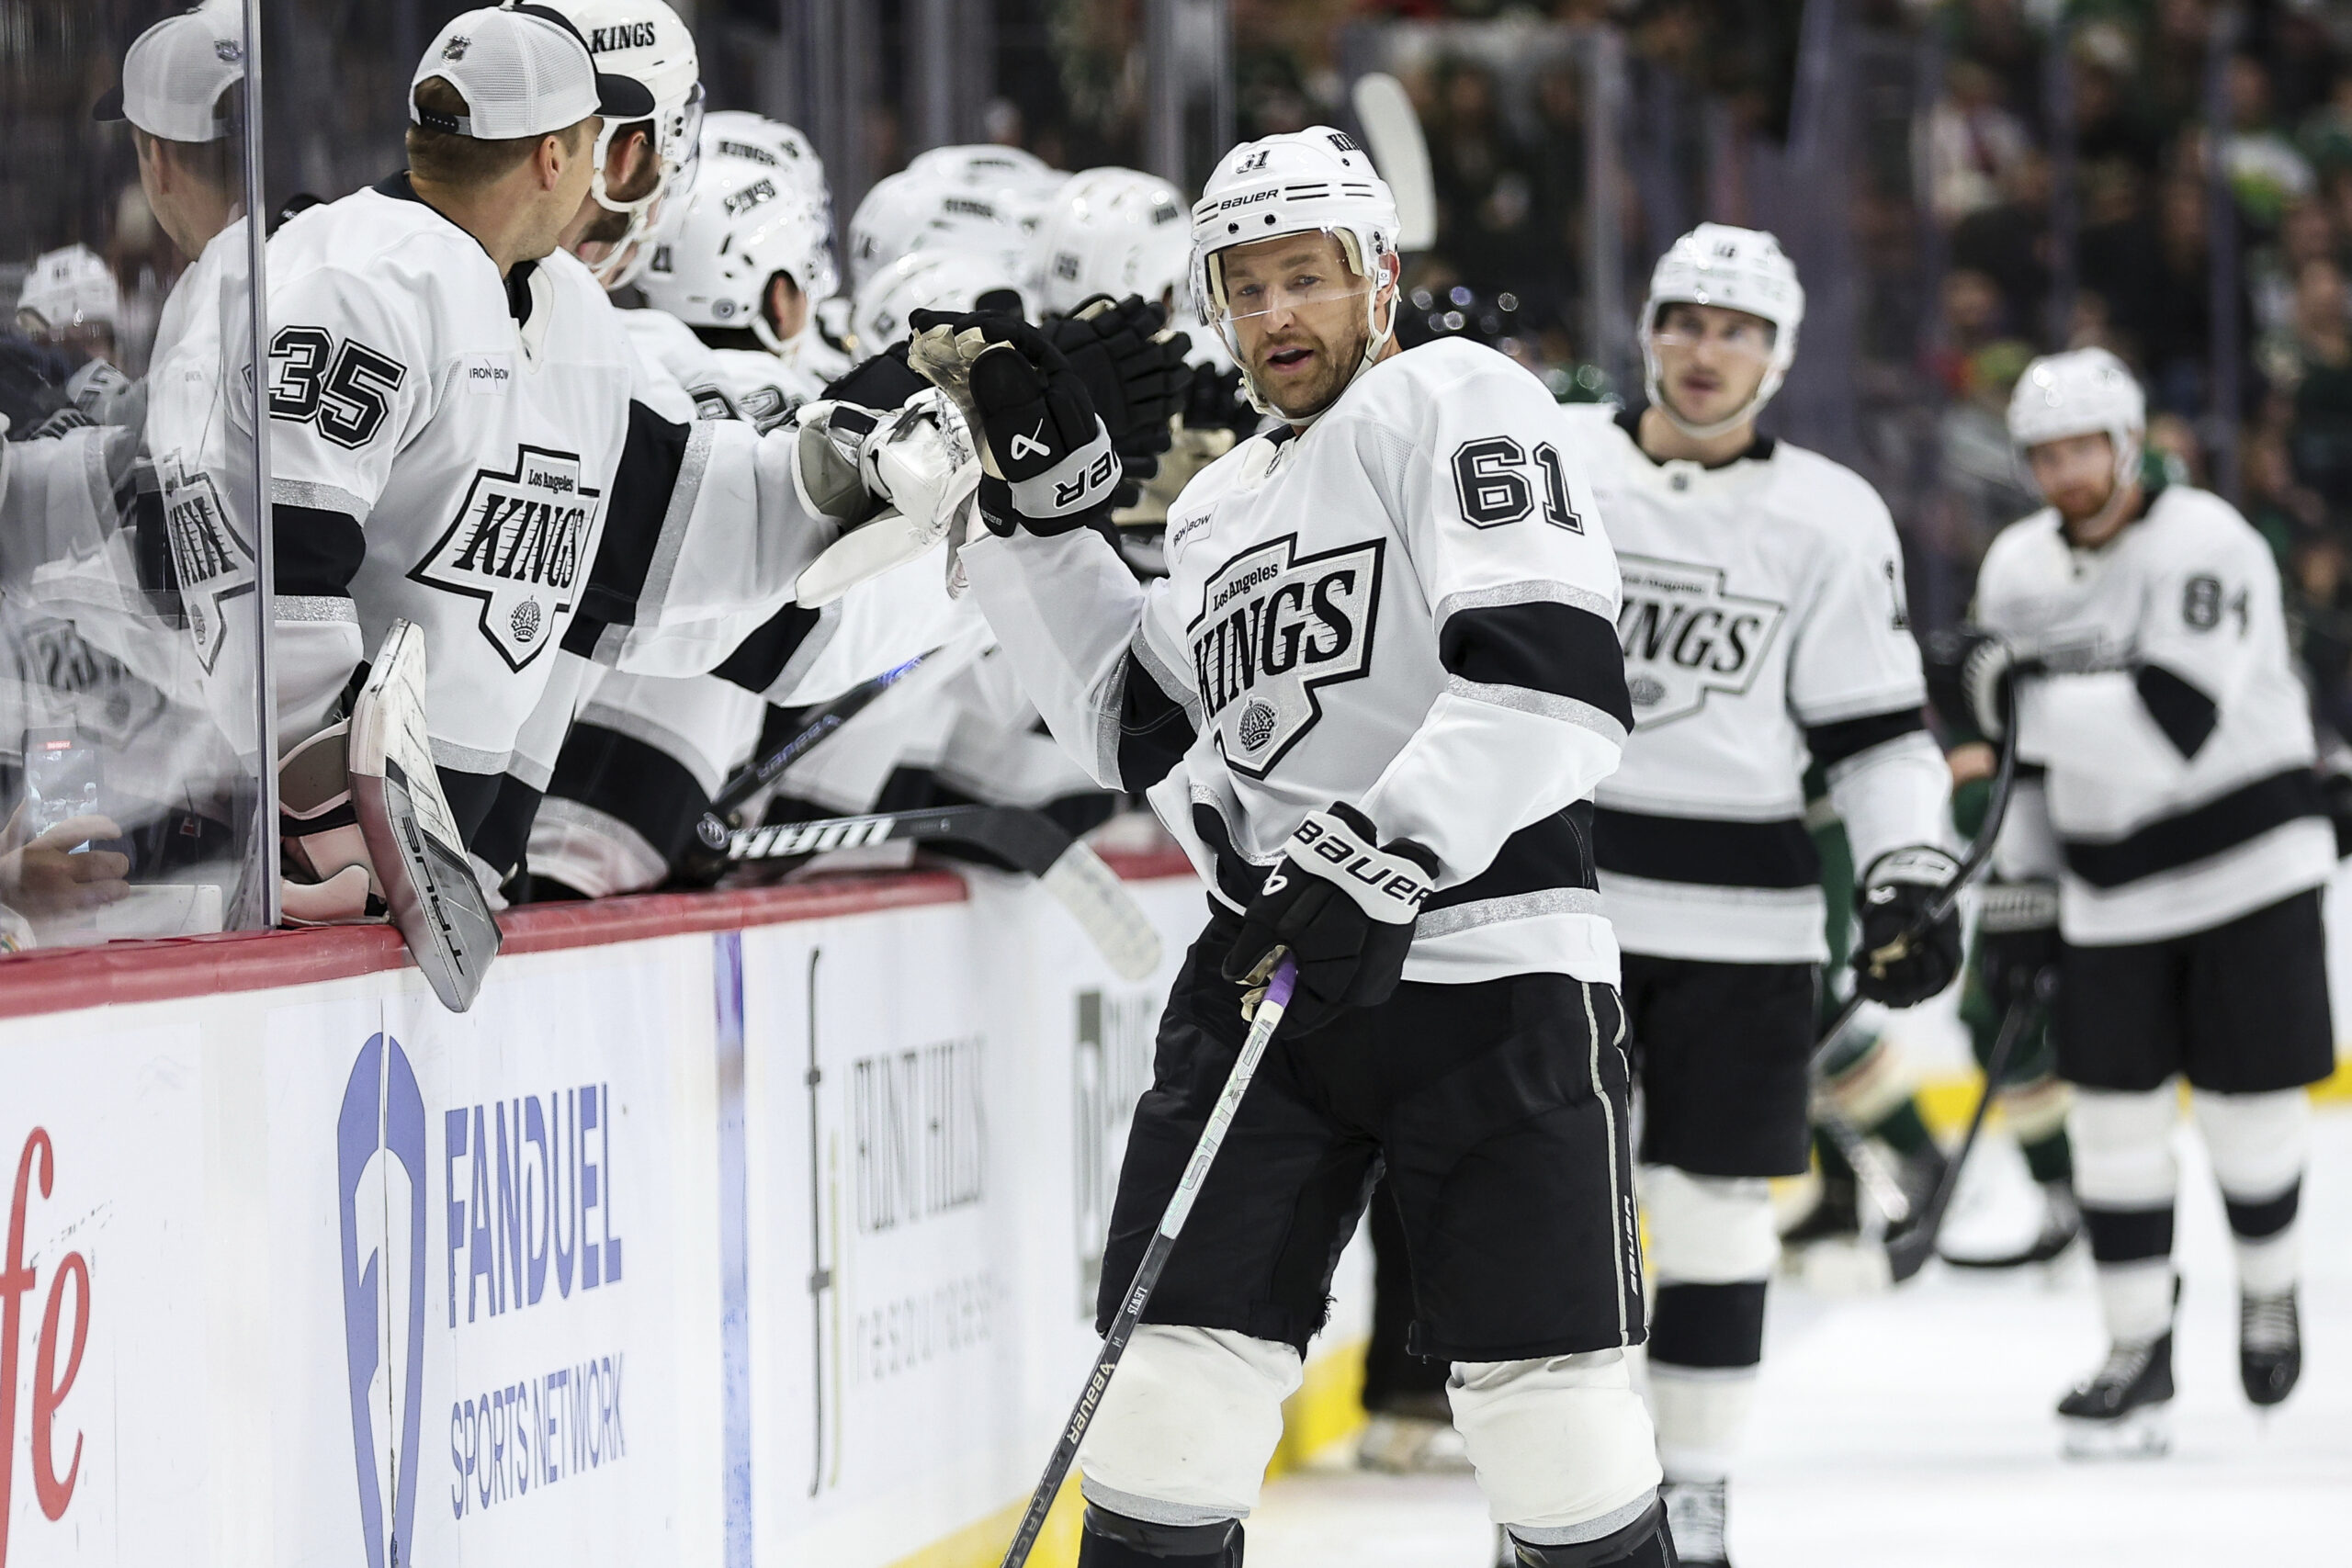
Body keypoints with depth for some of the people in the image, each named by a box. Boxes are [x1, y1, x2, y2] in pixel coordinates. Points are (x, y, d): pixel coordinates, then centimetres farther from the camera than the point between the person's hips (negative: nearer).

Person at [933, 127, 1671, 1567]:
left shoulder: (1455, 400, -2)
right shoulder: (1219, 506, 23)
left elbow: (1553, 674, -15)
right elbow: (1139, 731, 20)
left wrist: (1388, 857, -25)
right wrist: (1046, 497, 15)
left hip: (1486, 952, -6)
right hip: (1269, 962, 6)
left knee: (1549, 1397, -7)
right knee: (1176, 1379, -3)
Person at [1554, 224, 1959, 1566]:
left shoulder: (1831, 521, 0)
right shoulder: (1547, 464, 1)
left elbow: (1880, 725, 2)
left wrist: (1909, 879, -8)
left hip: (1737, 917, 0)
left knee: (1715, 1202, 2)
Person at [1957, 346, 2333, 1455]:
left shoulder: (2205, 546, -17)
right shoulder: (2017, 569, 5)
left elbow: (2175, 721, -29)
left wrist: (2025, 695, -28)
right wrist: (2025, 894, 12)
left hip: (2245, 863, -5)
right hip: (2107, 885, 5)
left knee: (2249, 1104, 0)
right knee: (2113, 1115, 0)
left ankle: (2268, 1286, 28)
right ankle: (2138, 1349, 7)